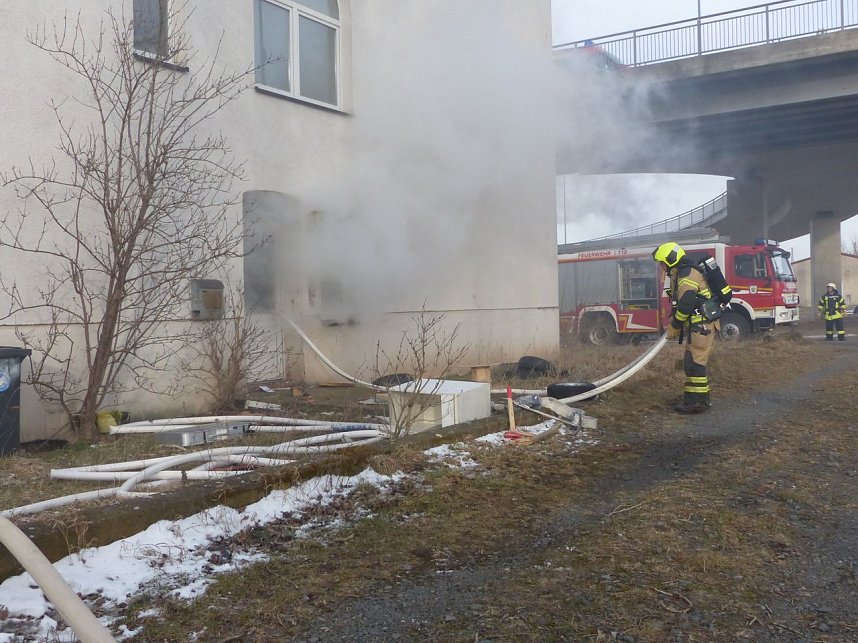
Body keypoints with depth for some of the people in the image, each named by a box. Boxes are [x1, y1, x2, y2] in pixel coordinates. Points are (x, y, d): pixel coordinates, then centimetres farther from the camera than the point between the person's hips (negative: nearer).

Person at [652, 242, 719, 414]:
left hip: (701, 326, -11)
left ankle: (698, 402, -9)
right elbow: (679, 304, 24)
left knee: (695, 363, -11)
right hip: (697, 326, 11)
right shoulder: (682, 275, 21)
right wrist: (673, 323, 12)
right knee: (692, 363, 13)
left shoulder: (687, 274, -14)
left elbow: (685, 304, -20)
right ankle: (698, 399, 18)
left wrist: (674, 327, -12)